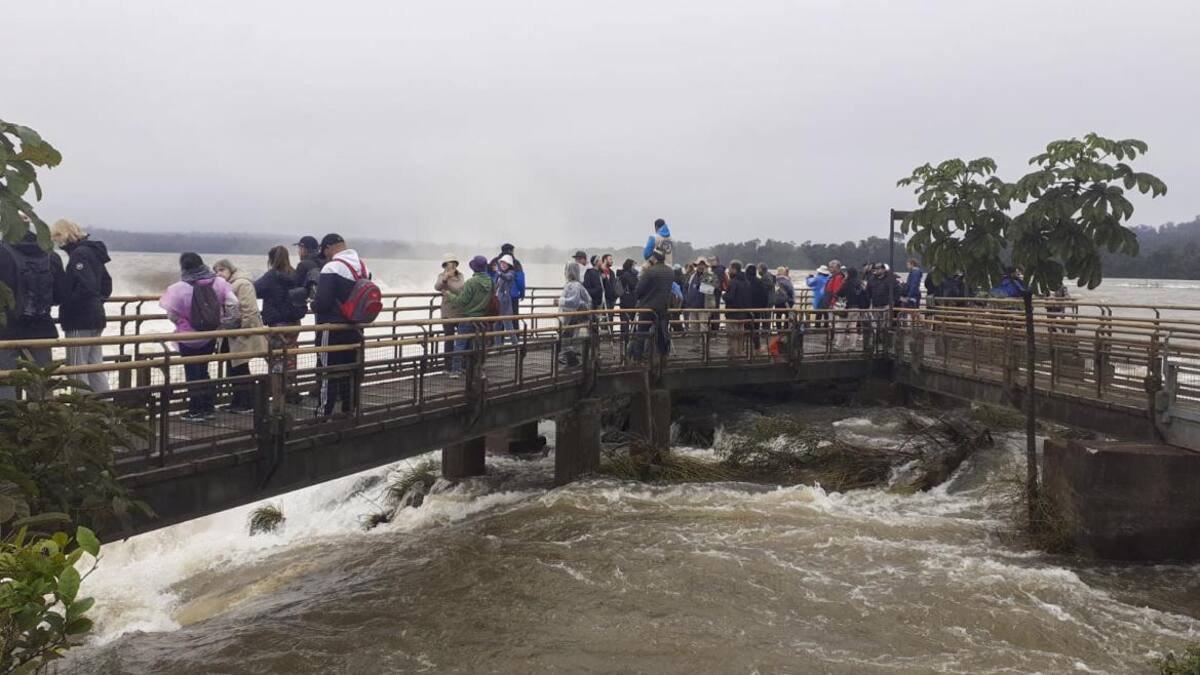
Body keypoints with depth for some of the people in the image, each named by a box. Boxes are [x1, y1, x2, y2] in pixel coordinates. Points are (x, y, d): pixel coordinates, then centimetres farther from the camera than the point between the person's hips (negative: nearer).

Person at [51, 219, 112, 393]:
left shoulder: (79, 254, -15)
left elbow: (86, 286, -25)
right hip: (95, 317, 9)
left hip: (80, 321, -9)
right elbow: (106, 284, 22)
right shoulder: (92, 251, 14)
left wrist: (67, 308, -15)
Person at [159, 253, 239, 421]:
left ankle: (196, 411, 14)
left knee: (192, 373, 9)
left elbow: (172, 315, -13)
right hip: (210, 336, 4)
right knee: (203, 370, 20)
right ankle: (209, 408, 23)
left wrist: (183, 321, 7)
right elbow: (233, 304, -9)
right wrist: (227, 324, 1)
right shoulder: (218, 283, -9)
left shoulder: (179, 289, -19)